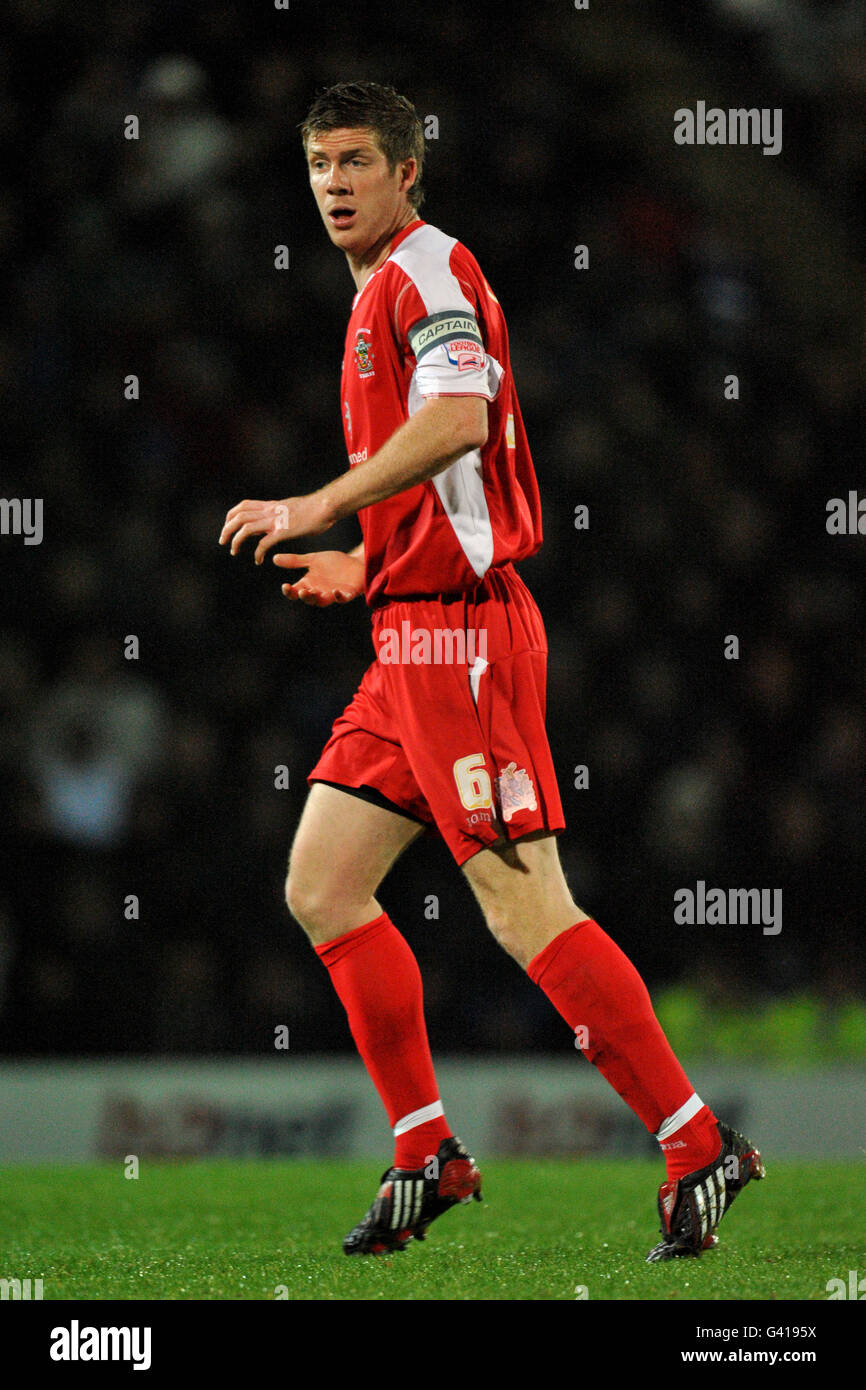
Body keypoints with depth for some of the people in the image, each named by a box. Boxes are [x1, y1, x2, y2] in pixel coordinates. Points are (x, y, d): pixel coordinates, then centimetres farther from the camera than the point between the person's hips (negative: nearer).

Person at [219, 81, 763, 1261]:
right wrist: (366, 566, 24)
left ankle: (698, 1145, -9)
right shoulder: (389, 288, 22)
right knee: (322, 891, 7)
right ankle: (428, 1154, 11)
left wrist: (320, 507, -26)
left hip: (458, 633, -10)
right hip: (413, 640, 10)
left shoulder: (427, 270, -9)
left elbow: (458, 419, -27)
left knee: (525, 910, -13)